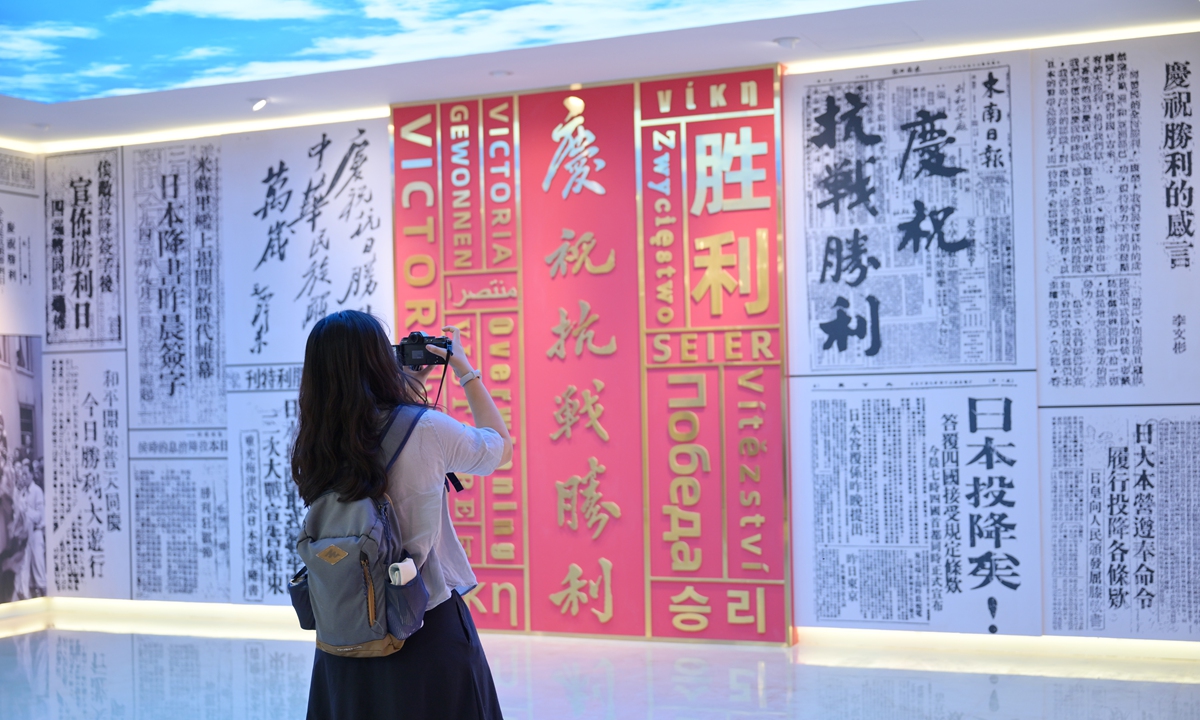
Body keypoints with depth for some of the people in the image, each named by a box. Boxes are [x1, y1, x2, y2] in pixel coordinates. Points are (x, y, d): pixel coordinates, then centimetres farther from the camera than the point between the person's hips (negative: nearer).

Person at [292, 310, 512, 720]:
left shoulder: (314, 448, -5)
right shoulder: (426, 429, -17)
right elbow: (501, 447, 3)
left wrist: (410, 379, 20)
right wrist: (466, 371, 11)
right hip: (429, 632, -4)